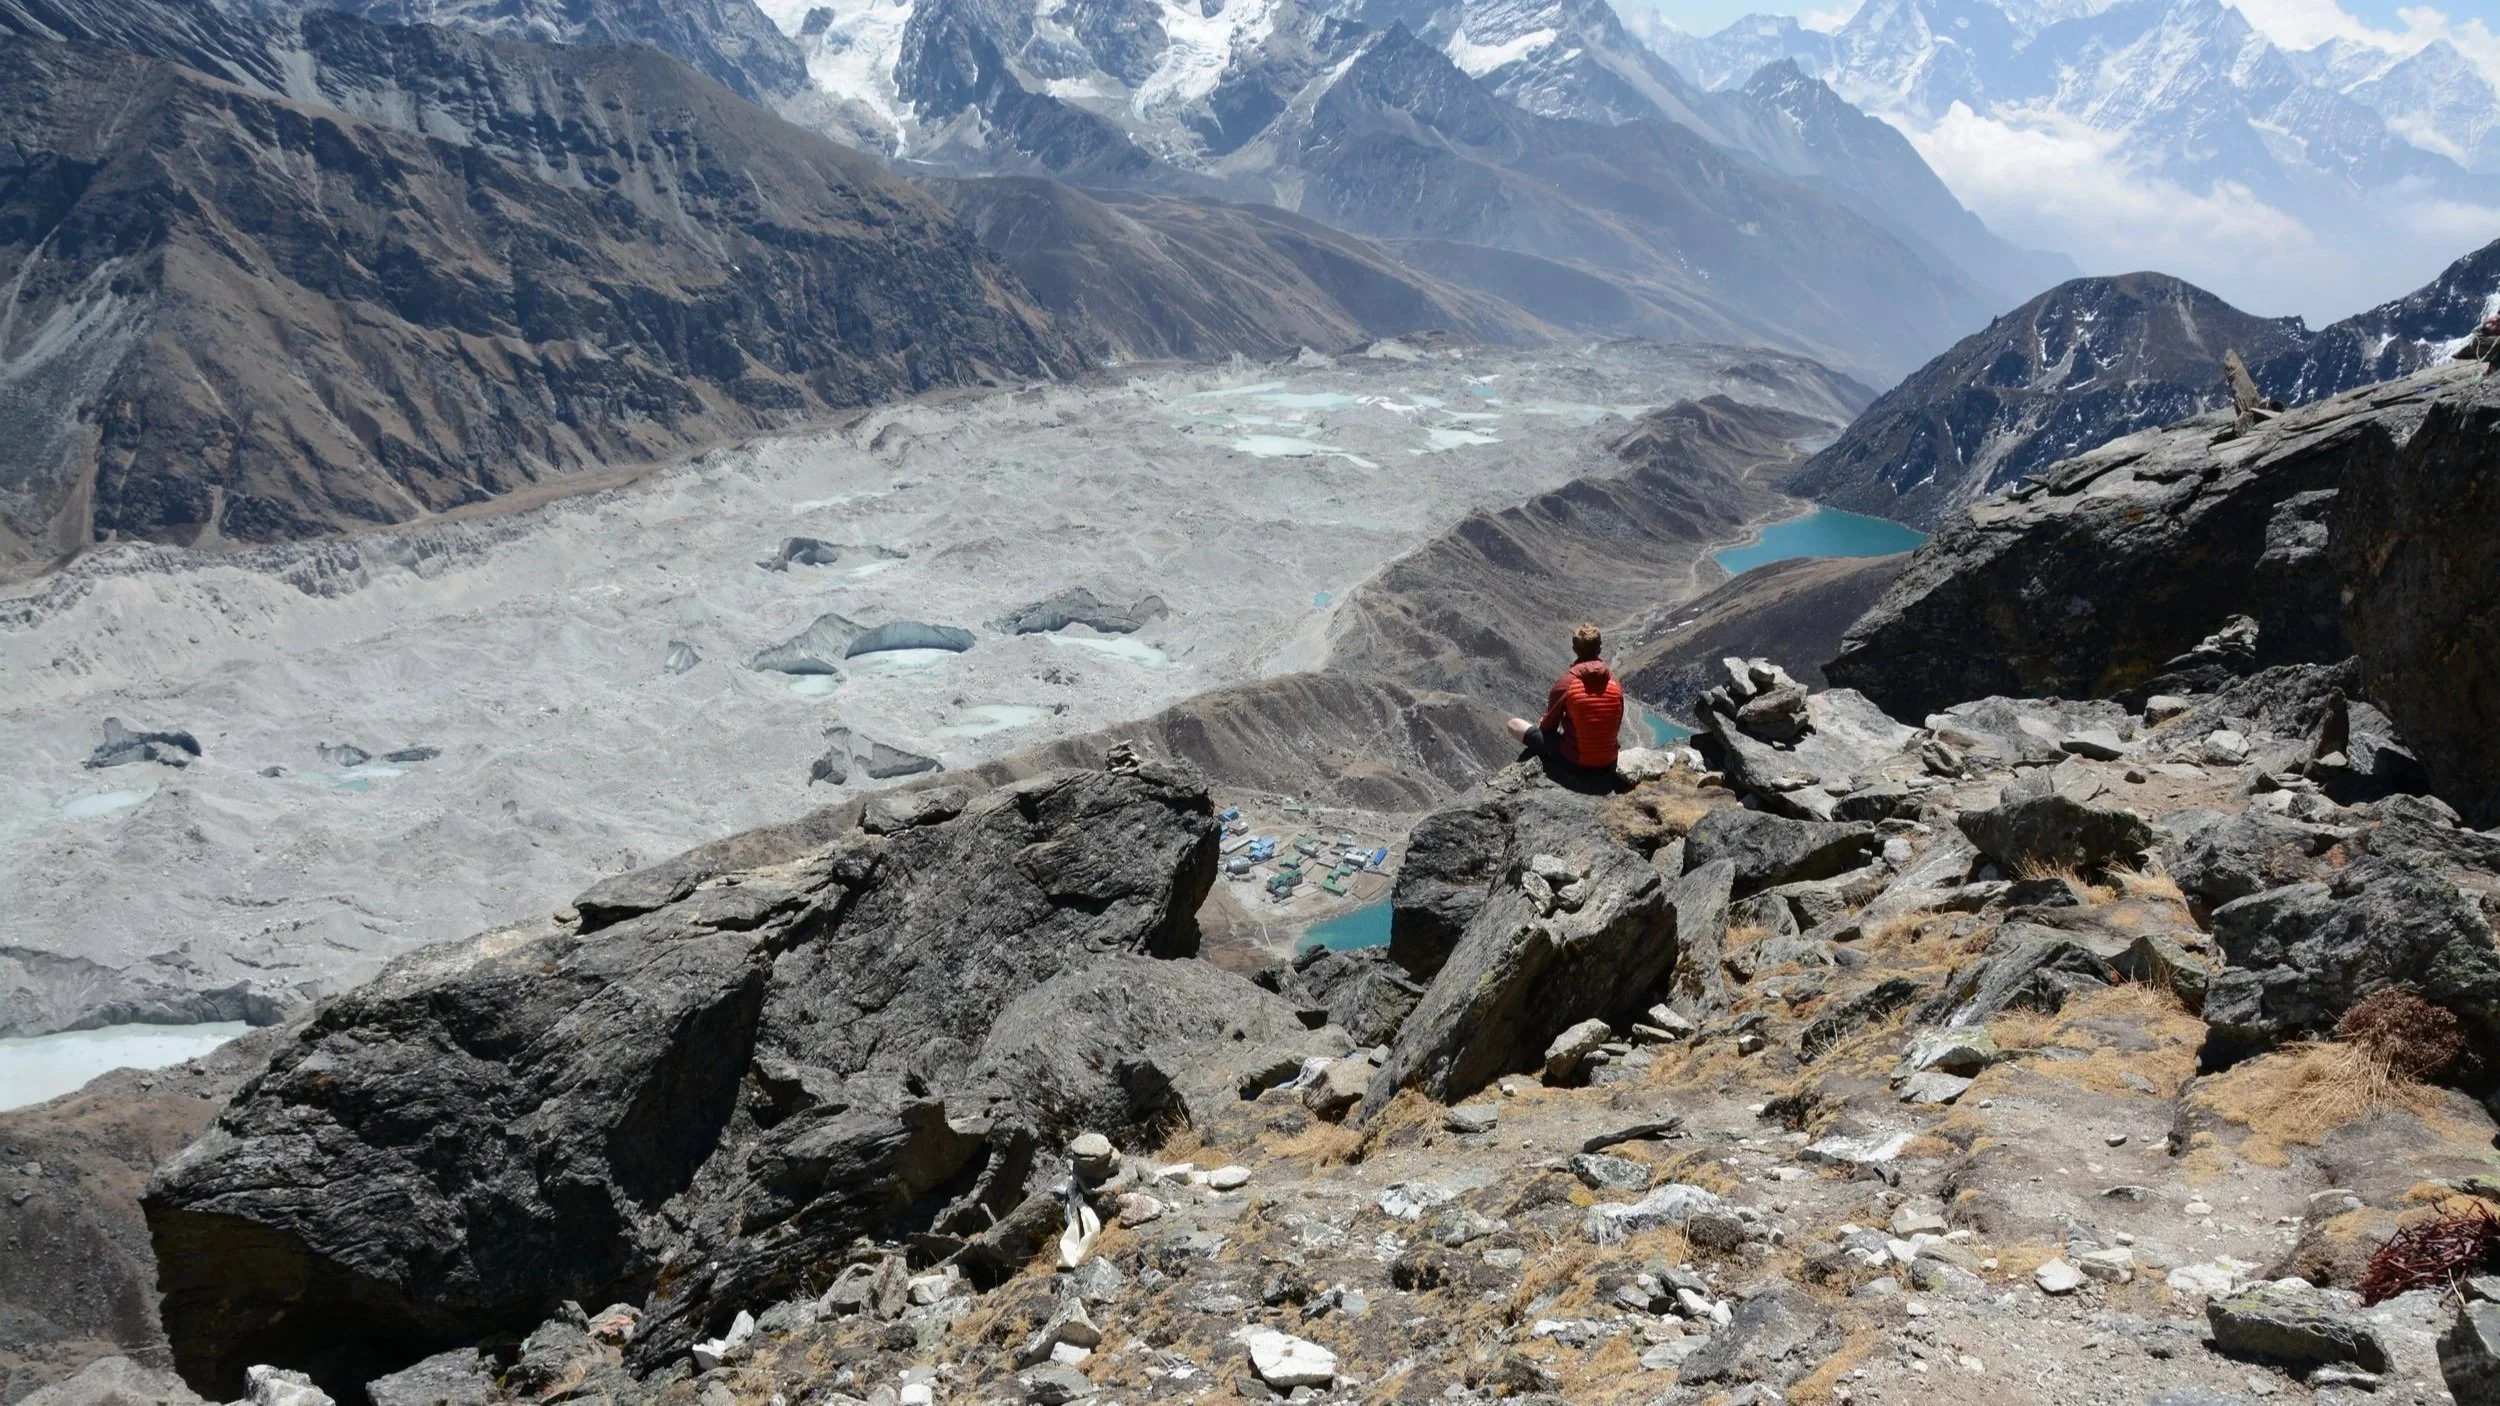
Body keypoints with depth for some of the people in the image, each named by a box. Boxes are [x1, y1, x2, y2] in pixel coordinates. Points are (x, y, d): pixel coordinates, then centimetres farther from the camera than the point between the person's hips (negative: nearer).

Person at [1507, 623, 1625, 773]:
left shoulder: (1565, 683, -15)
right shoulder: (1615, 685, -4)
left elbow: (1548, 726, -3)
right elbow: (1616, 728, 7)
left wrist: (1542, 722, 19)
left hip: (1574, 761, -4)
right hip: (1607, 764, 4)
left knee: (1514, 724, 7)